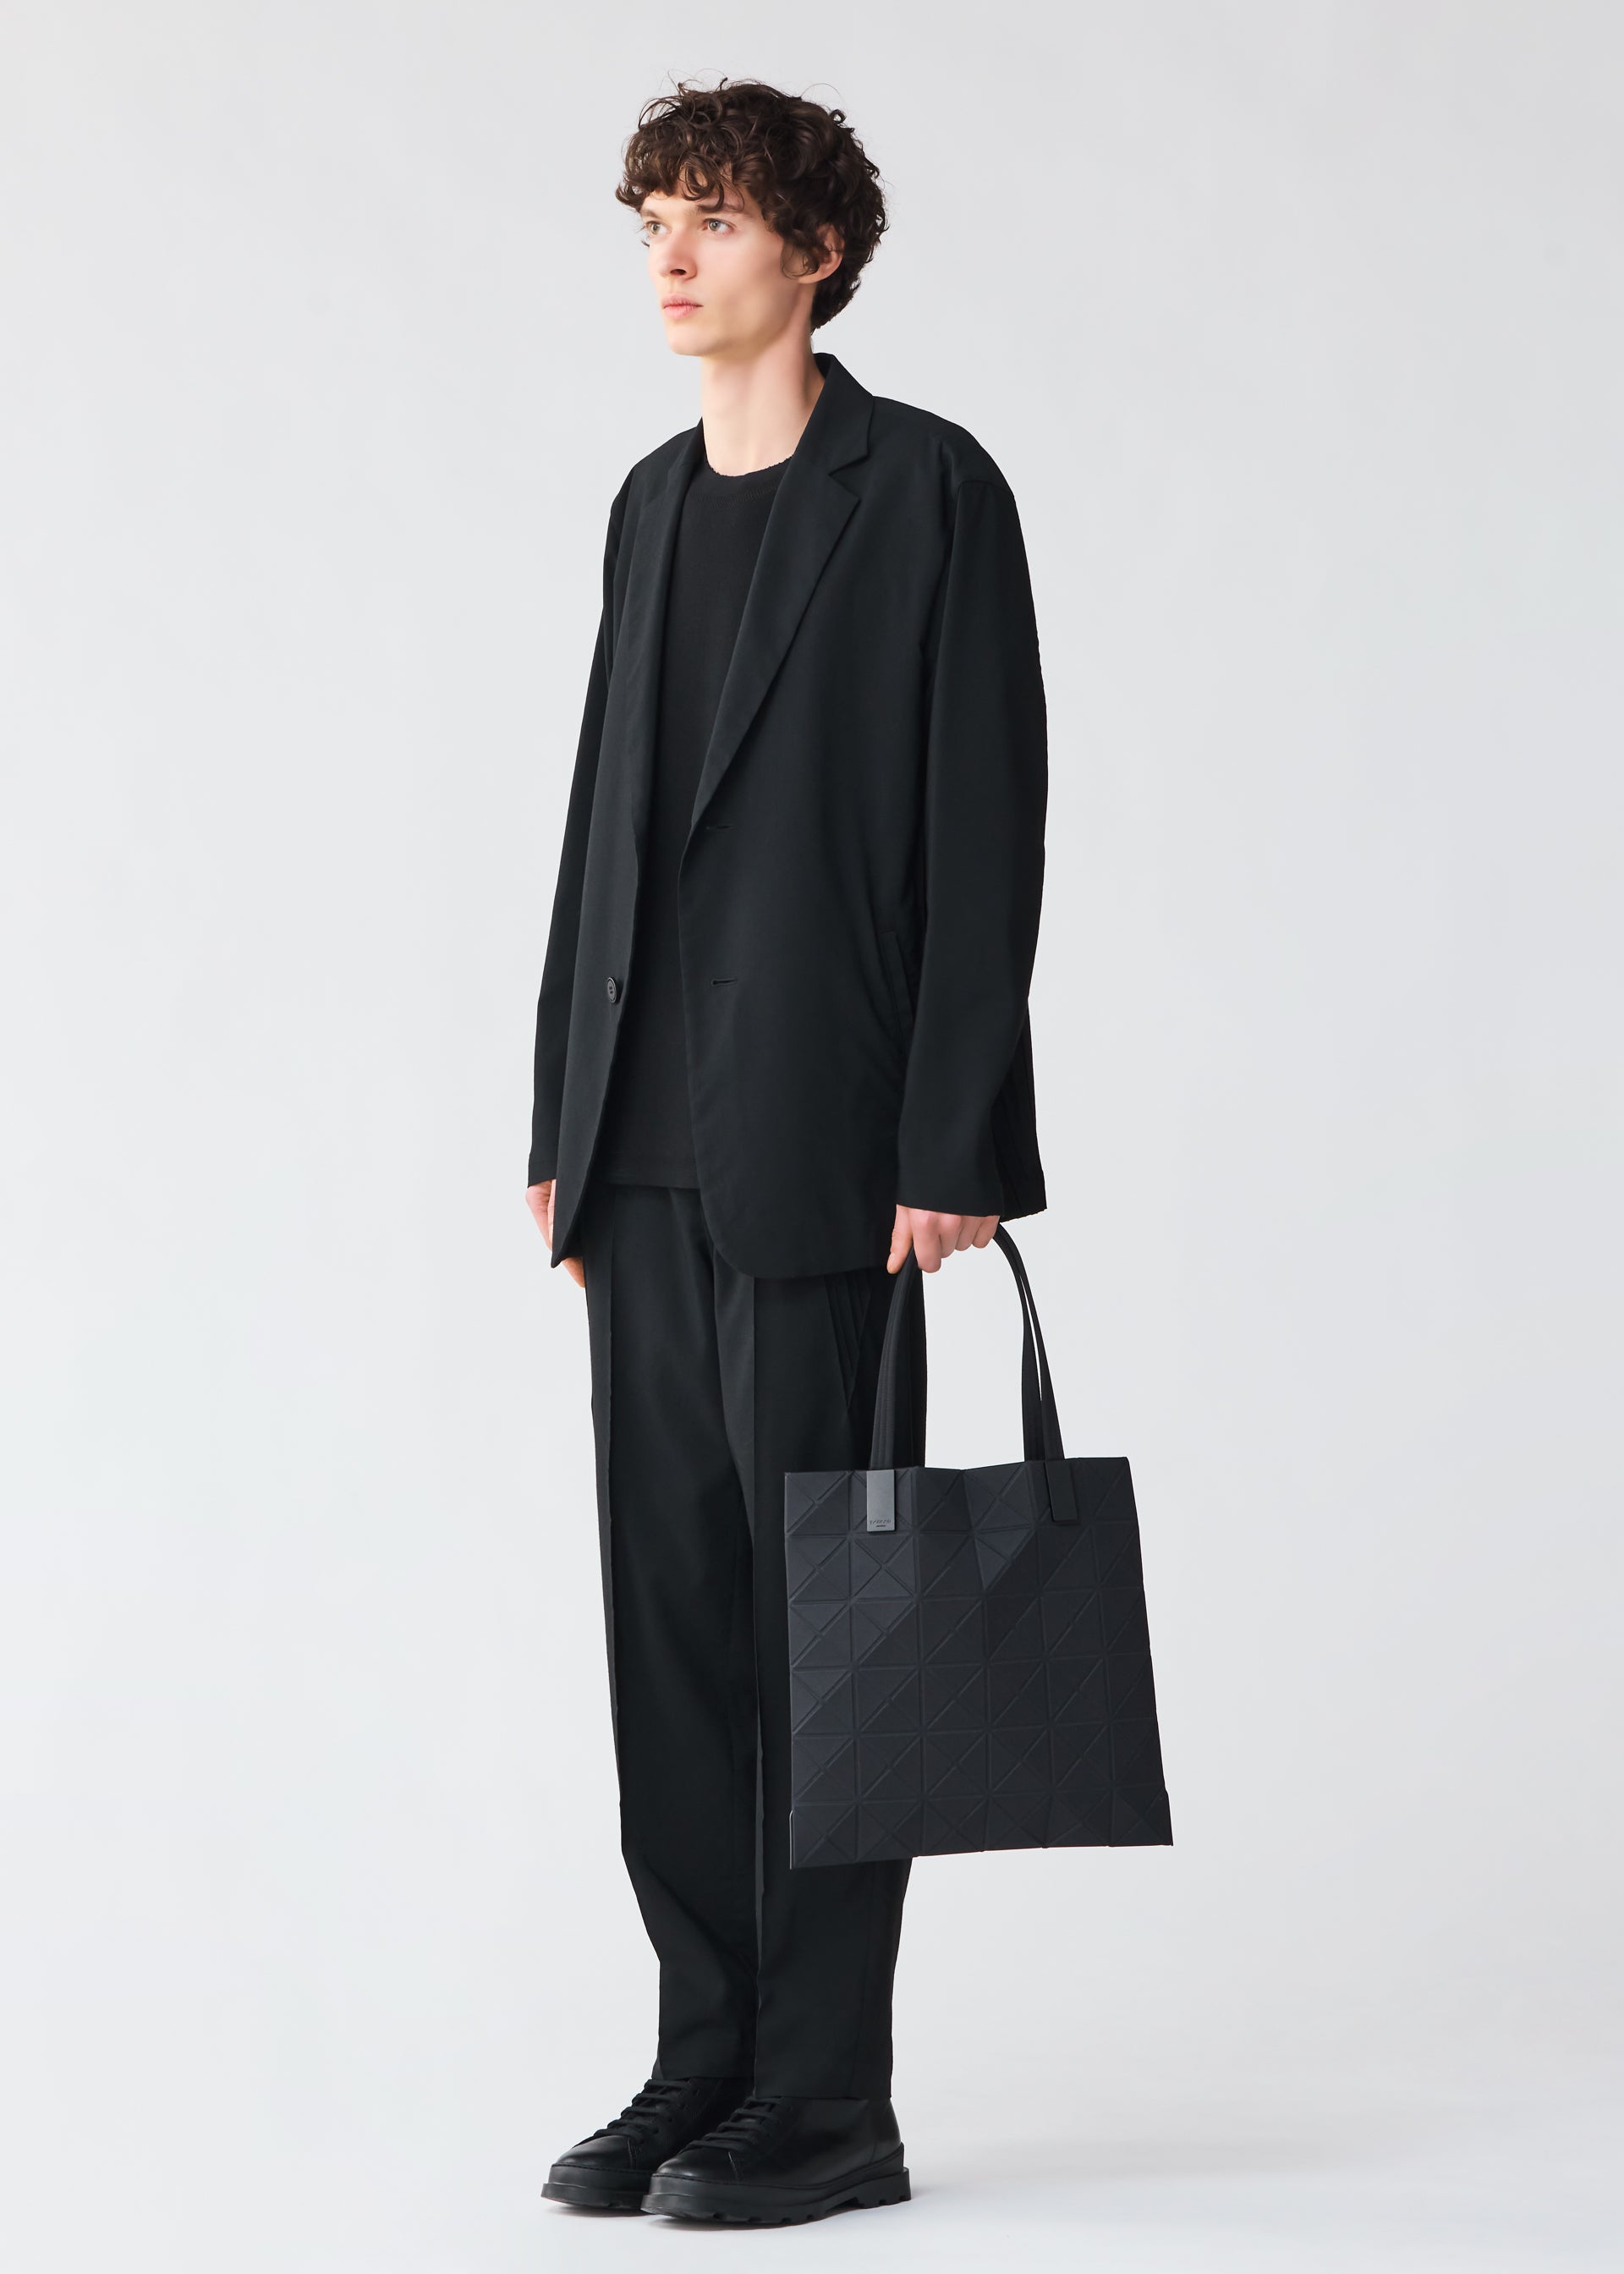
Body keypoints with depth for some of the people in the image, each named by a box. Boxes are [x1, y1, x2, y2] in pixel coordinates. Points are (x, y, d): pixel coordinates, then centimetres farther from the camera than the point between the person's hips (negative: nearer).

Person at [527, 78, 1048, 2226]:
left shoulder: (925, 489, -5)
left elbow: (986, 832, -10)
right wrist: (564, 1123, 13)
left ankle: (825, 2098, 5)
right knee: (672, 1613, 8)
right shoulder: (656, 503, 16)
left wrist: (952, 1147, -15)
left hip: (818, 1153, -7)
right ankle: (710, 2059, 17)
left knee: (813, 1612, -3)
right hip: (649, 1155, 7)